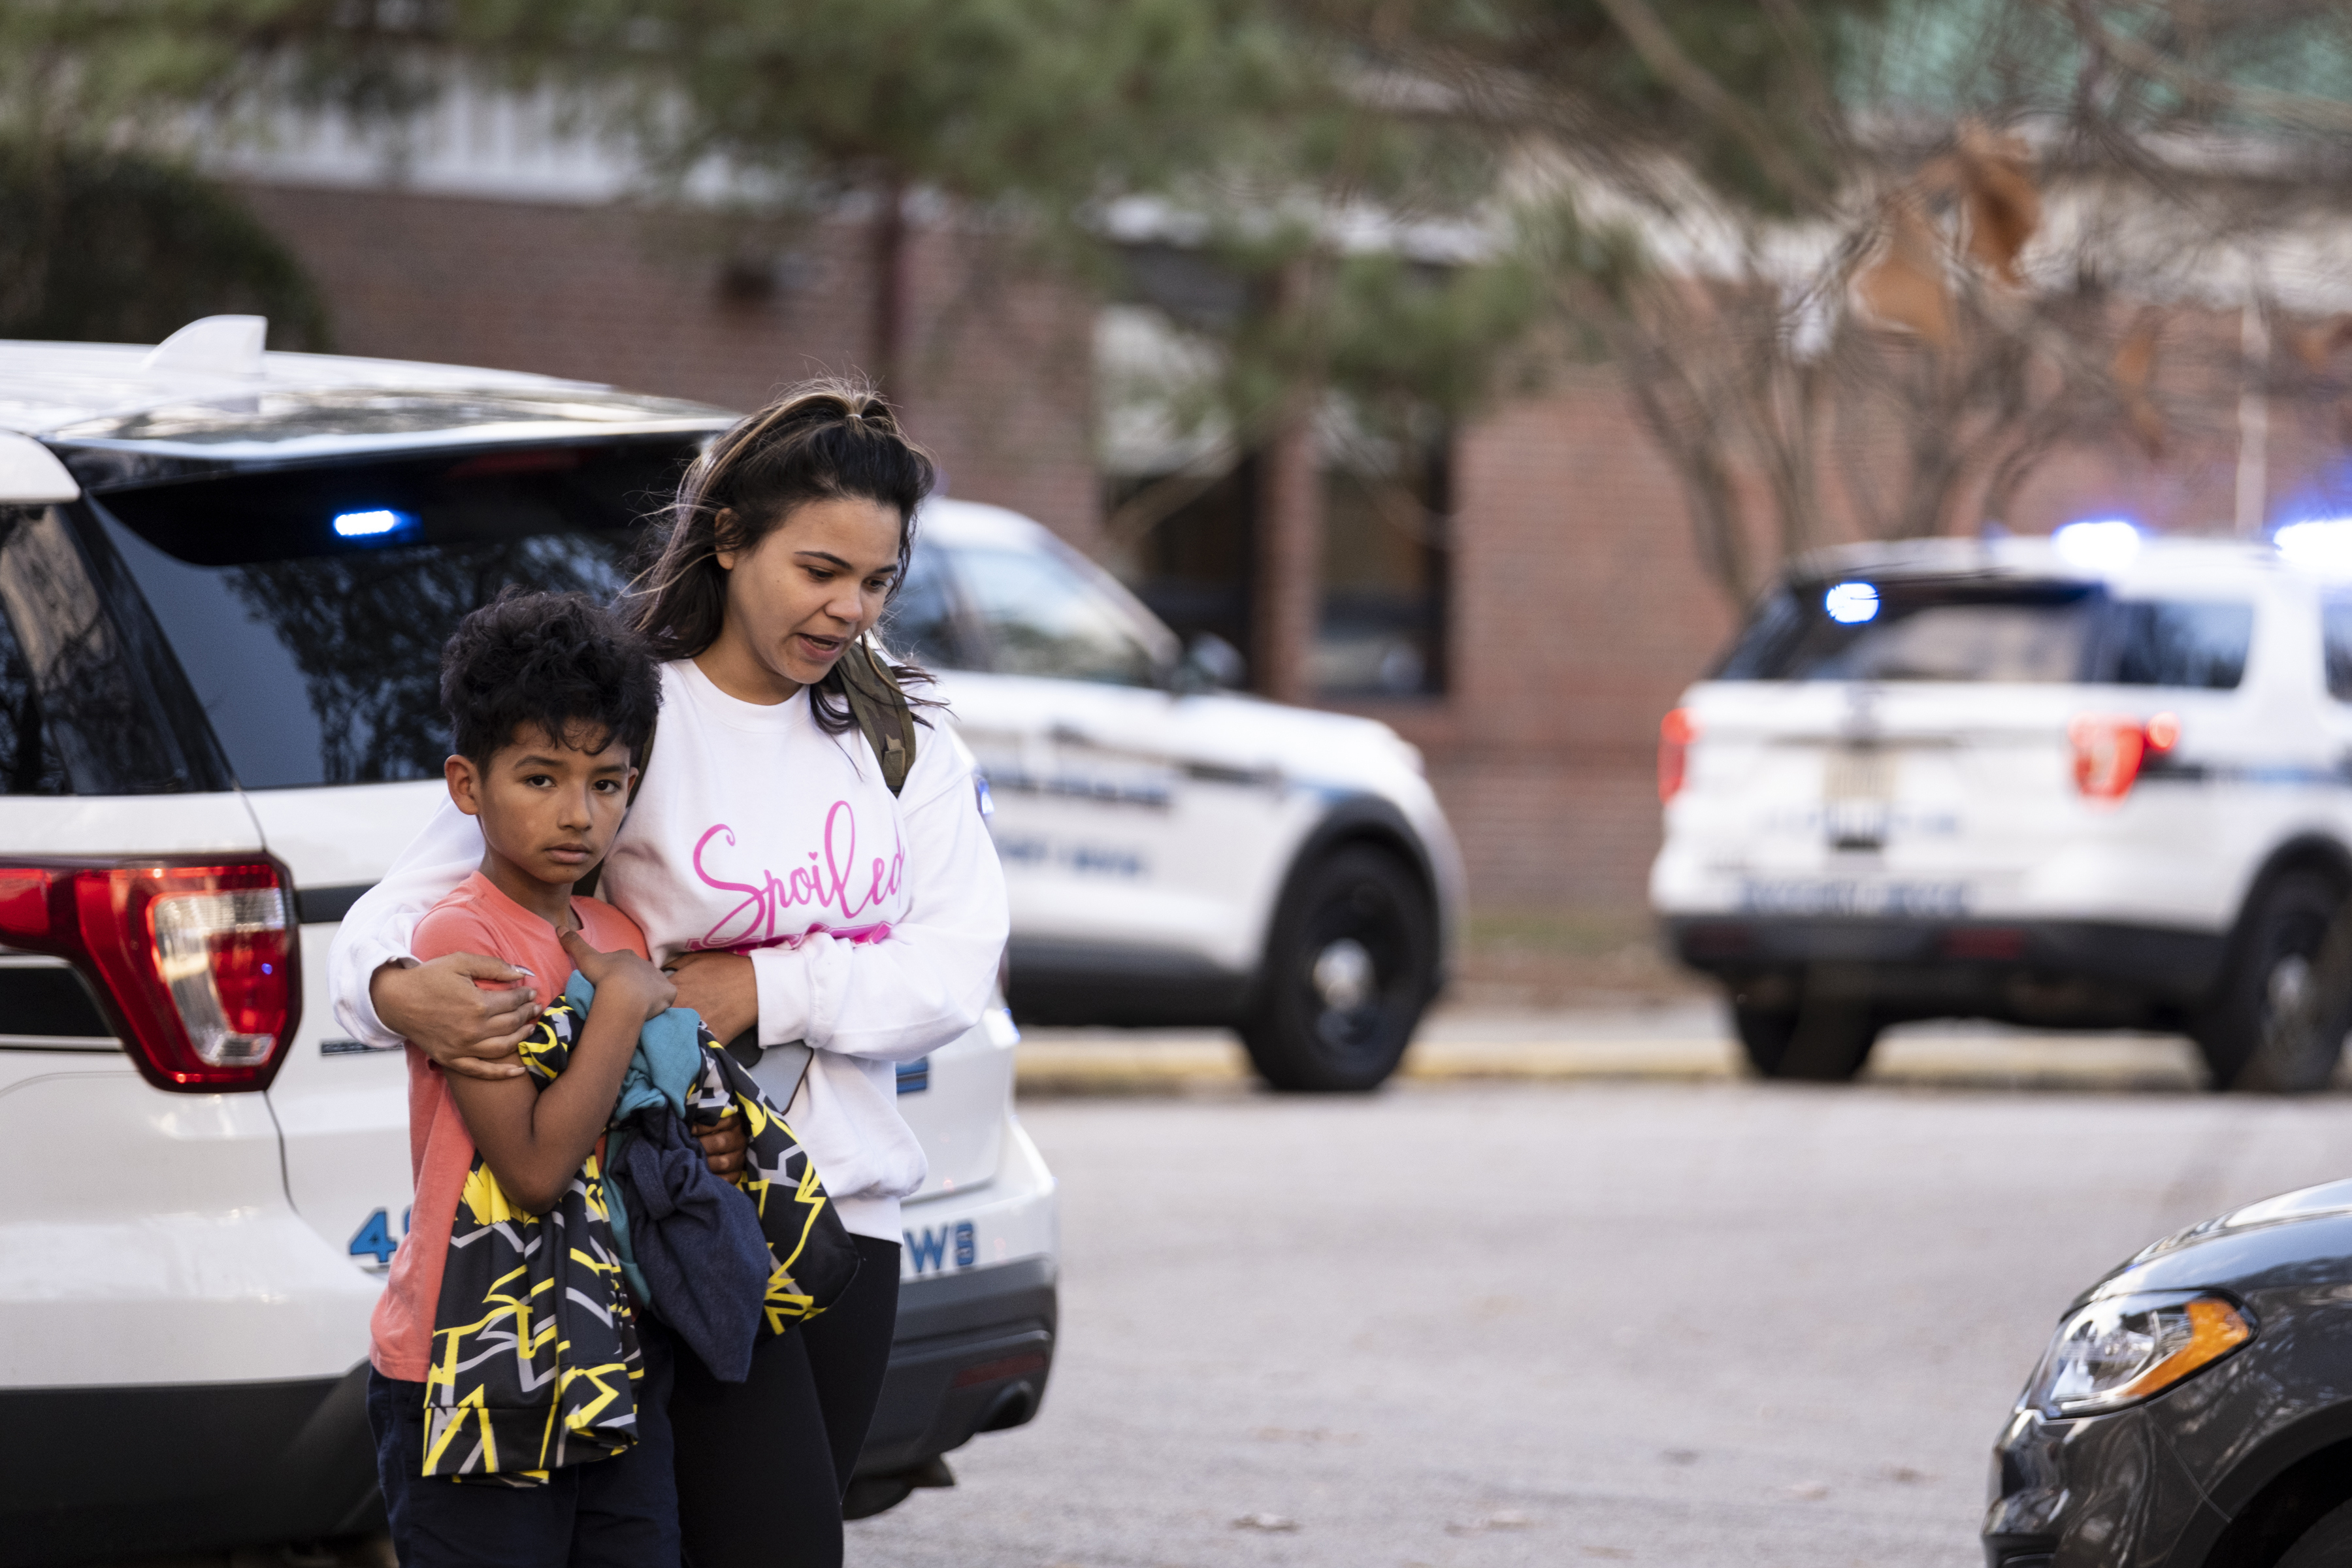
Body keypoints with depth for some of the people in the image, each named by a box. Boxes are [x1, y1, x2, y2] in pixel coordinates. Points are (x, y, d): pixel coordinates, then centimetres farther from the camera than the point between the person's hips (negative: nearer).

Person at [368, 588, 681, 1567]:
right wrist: (622, 1005, -14)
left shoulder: (619, 941, 11)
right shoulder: (460, 941, -12)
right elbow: (533, 1166, -20)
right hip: (476, 1386, -7)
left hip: (615, 1373, 7)